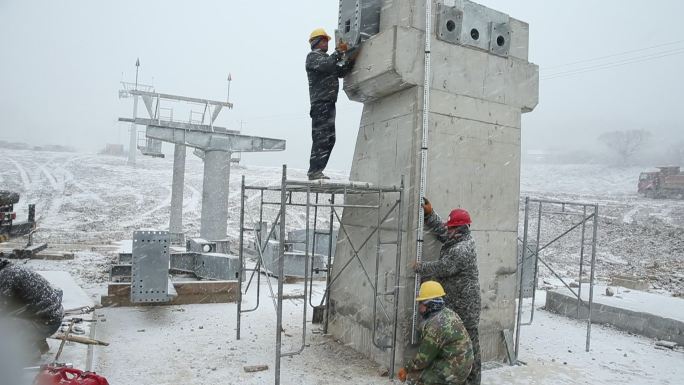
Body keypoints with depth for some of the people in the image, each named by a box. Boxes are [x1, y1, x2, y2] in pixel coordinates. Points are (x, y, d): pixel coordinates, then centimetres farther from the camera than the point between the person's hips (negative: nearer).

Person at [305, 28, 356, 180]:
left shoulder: (327, 58, 30)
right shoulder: (312, 56, 3)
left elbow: (341, 72, 23)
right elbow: (326, 66, -17)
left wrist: (350, 58, 10)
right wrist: (338, 52, -8)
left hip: (329, 102, 9)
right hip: (320, 102, -9)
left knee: (329, 138, 6)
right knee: (321, 137, -14)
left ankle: (316, 171, 7)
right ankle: (314, 171, -14)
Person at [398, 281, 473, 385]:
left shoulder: (435, 325, -24)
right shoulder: (448, 313, 3)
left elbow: (422, 360, -16)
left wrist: (406, 369, -1)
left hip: (451, 372, -9)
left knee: (413, 375, -2)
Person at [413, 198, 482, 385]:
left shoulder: (461, 250, -23)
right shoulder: (459, 241, 8)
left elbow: (440, 268, -19)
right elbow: (440, 229, 19)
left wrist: (419, 267, -4)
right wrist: (429, 213, 7)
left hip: (463, 306, -10)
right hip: (456, 303, 10)